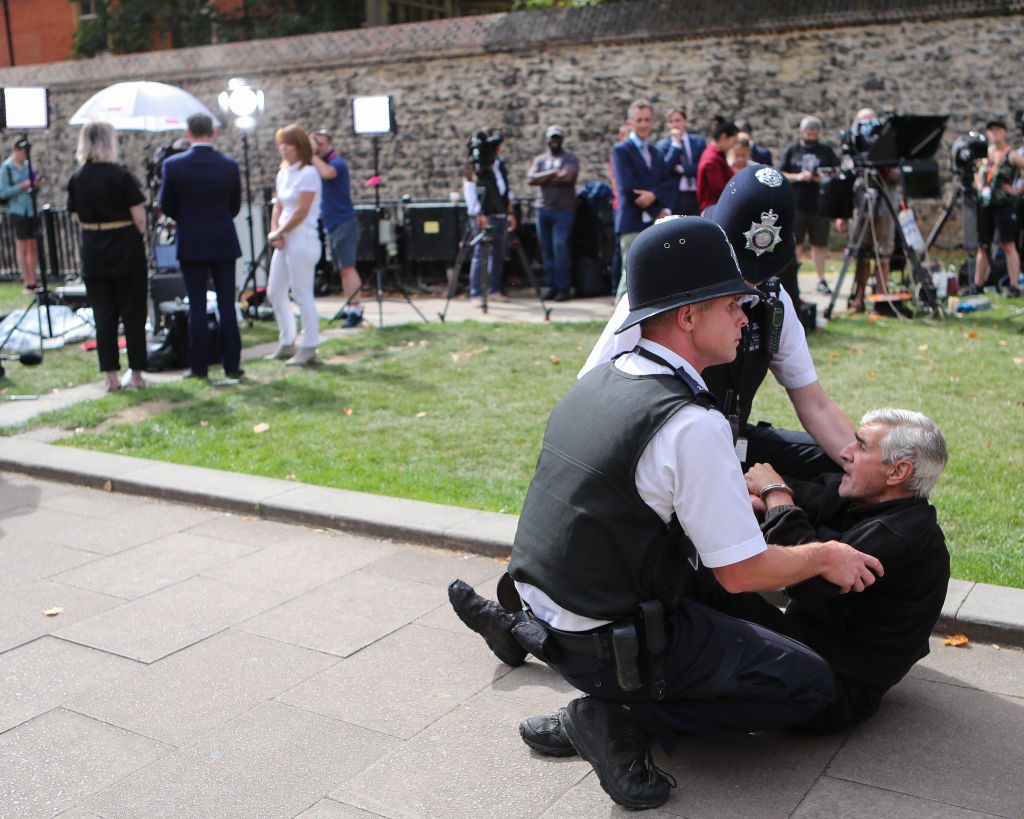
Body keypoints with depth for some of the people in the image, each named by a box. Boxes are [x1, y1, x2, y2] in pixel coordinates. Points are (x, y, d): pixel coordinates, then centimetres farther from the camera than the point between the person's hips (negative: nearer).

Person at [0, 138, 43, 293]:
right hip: (18, 211, -6)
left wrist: (35, 184, -1)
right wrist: (22, 186, -18)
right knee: (22, 248, -1)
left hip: (32, 210, 6)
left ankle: (33, 282, 13)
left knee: (33, 247, 7)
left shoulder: (27, 166, 11)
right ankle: (27, 284, 3)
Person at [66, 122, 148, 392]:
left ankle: (111, 376, 9)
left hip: (93, 251, 4)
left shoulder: (77, 179, 1)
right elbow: (139, 217, -11)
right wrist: (139, 236, 7)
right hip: (126, 248, -3)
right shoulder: (120, 175, -11)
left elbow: (79, 218, 7)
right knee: (132, 312, 6)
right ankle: (135, 374, 10)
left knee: (103, 314, 8)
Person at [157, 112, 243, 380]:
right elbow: (235, 206, 4)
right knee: (227, 305, 6)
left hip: (191, 244, -1)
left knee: (197, 306, 4)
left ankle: (199, 366, 7)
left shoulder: (172, 165, -8)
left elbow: (166, 206, 0)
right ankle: (231, 364, 7)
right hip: (224, 243, 1)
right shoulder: (230, 166, -5)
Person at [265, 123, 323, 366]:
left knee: (302, 295, -5)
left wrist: (278, 233, -9)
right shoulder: (283, 173, 14)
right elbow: (278, 207, 14)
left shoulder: (308, 174, -10)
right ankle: (286, 343, 23)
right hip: (284, 241, 9)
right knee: (275, 292, 12)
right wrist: (275, 232, -2)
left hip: (302, 240, -9)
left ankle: (309, 348, 3)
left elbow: (301, 212, -15)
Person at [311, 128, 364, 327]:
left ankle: (356, 310, -16)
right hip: (333, 226, 9)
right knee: (343, 268, 12)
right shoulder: (322, 163, 18)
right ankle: (348, 307, 17)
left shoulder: (336, 162, -10)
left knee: (347, 267, -14)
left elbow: (327, 173, -31)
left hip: (344, 223, -9)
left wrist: (314, 155, -22)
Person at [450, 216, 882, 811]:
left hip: (545, 607, 8)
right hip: (615, 646, -8)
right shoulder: (693, 426, -22)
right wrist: (825, 556, 3)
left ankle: (524, 630, 16)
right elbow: (743, 573, -15)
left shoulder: (597, 382, 3)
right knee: (811, 684, 0)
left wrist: (733, 500, 19)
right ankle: (622, 722, -7)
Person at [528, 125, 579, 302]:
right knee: (546, 248, 4)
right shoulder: (540, 160, 17)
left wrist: (543, 178, -3)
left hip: (563, 209, -4)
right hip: (543, 208, 4)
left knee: (560, 247, -12)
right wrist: (552, 173, -8)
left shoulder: (570, 158, 5)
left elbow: (567, 176, -13)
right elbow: (531, 179, 0)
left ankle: (563, 287, -8)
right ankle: (551, 285, 10)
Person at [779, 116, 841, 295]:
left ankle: (821, 280, 13)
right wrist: (798, 177, -11)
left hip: (819, 205, 1)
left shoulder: (826, 151, 9)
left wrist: (823, 178, -13)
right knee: (794, 243, 2)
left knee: (819, 244, 5)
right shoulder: (791, 150, 8)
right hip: (795, 204, -1)